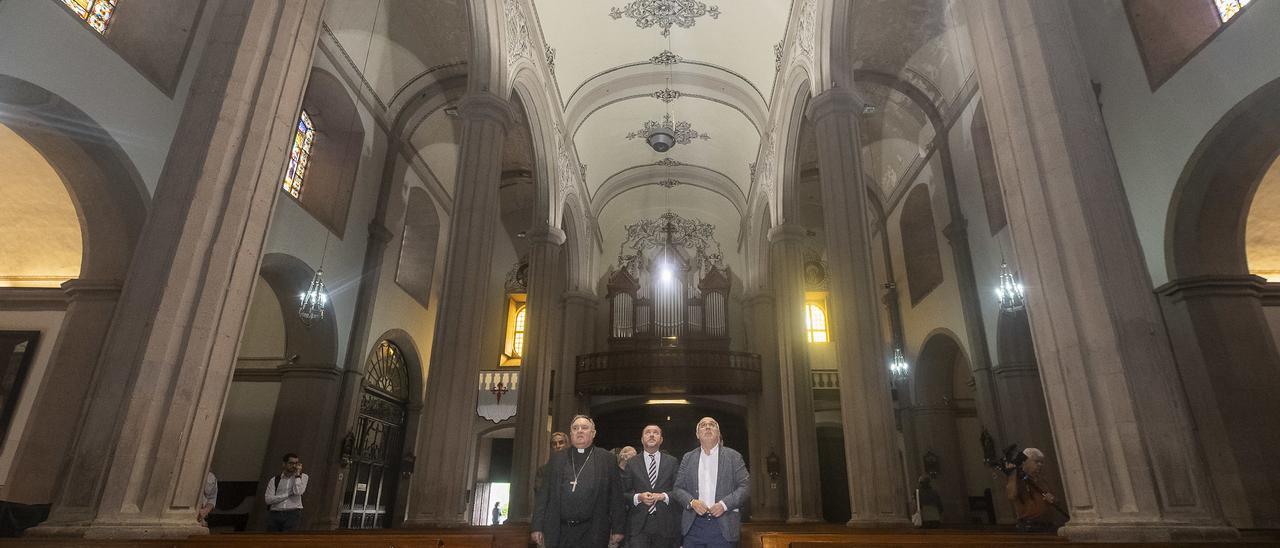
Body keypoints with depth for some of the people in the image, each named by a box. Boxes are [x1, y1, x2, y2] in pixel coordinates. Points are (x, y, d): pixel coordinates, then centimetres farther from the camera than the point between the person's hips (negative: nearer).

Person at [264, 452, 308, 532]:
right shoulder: (274, 480, 12)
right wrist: (288, 494, -7)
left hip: (293, 513, -2)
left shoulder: (302, 477, 9)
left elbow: (297, 492, -9)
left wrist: (297, 474, -4)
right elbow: (268, 499, 0)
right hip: (275, 514, 2)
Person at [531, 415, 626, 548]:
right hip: (559, 532, 2)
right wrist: (537, 526, 2)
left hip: (593, 534, -2)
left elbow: (616, 496, 0)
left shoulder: (606, 458, 3)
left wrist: (617, 529, -4)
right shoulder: (557, 458, 10)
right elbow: (544, 494, 7)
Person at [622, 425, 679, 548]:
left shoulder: (672, 462, 9)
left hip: (665, 524, 1)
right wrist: (638, 497, -11)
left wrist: (664, 496, -12)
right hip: (638, 525, -1)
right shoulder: (631, 464, 8)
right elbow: (623, 493, 6)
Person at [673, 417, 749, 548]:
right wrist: (692, 502, -11)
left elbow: (745, 486, 0)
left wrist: (724, 504, -13)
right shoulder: (688, 458, 11)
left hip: (724, 526, -2)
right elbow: (678, 488, 9)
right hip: (693, 526, 2)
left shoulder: (733, 456, 5)